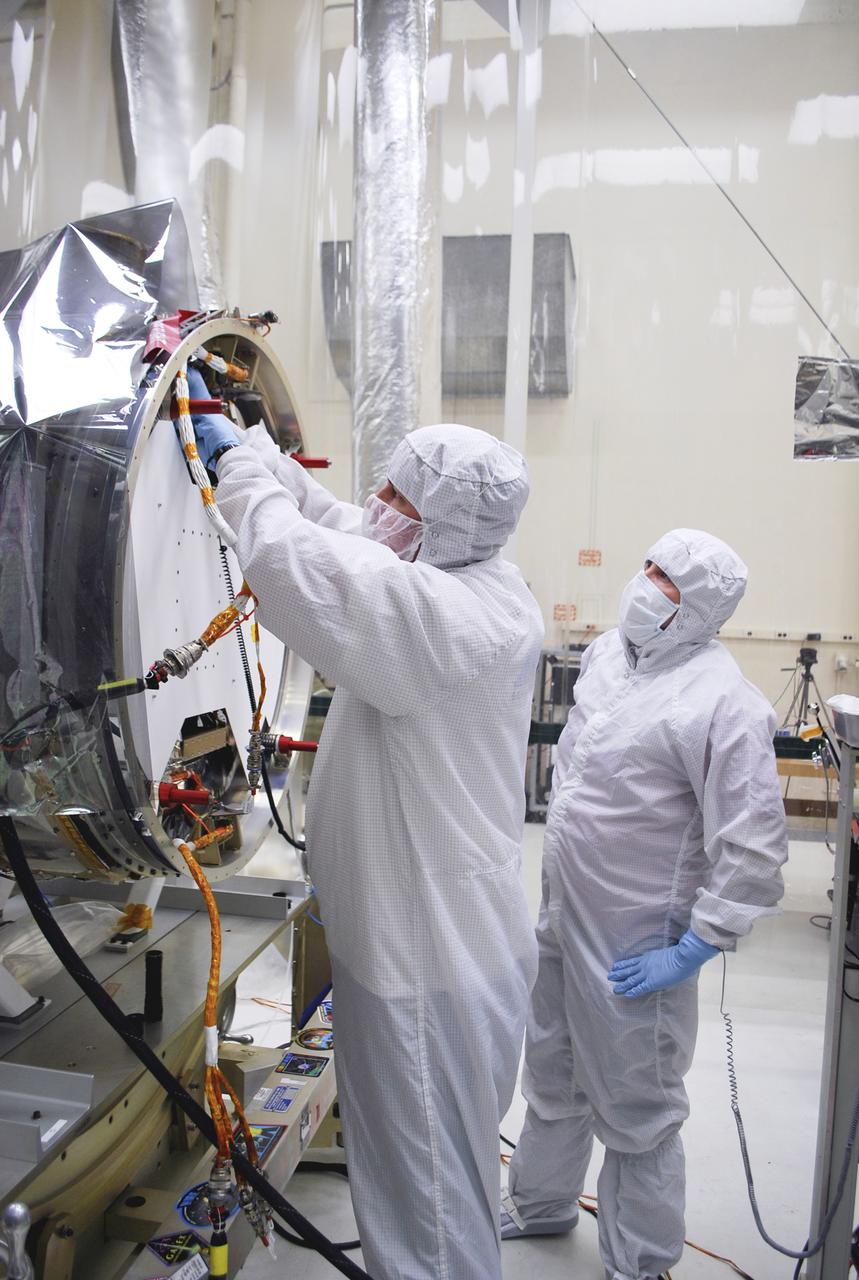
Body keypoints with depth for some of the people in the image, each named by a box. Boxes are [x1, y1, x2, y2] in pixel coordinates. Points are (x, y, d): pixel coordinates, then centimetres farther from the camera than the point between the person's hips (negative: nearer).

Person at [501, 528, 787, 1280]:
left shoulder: (721, 701, -22)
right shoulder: (607, 652, 0)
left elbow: (754, 850, -22)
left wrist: (691, 952, -18)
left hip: (634, 949, -8)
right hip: (561, 921, 8)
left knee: (634, 1112, 11)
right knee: (552, 1079, 26)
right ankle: (540, 1204, 50)